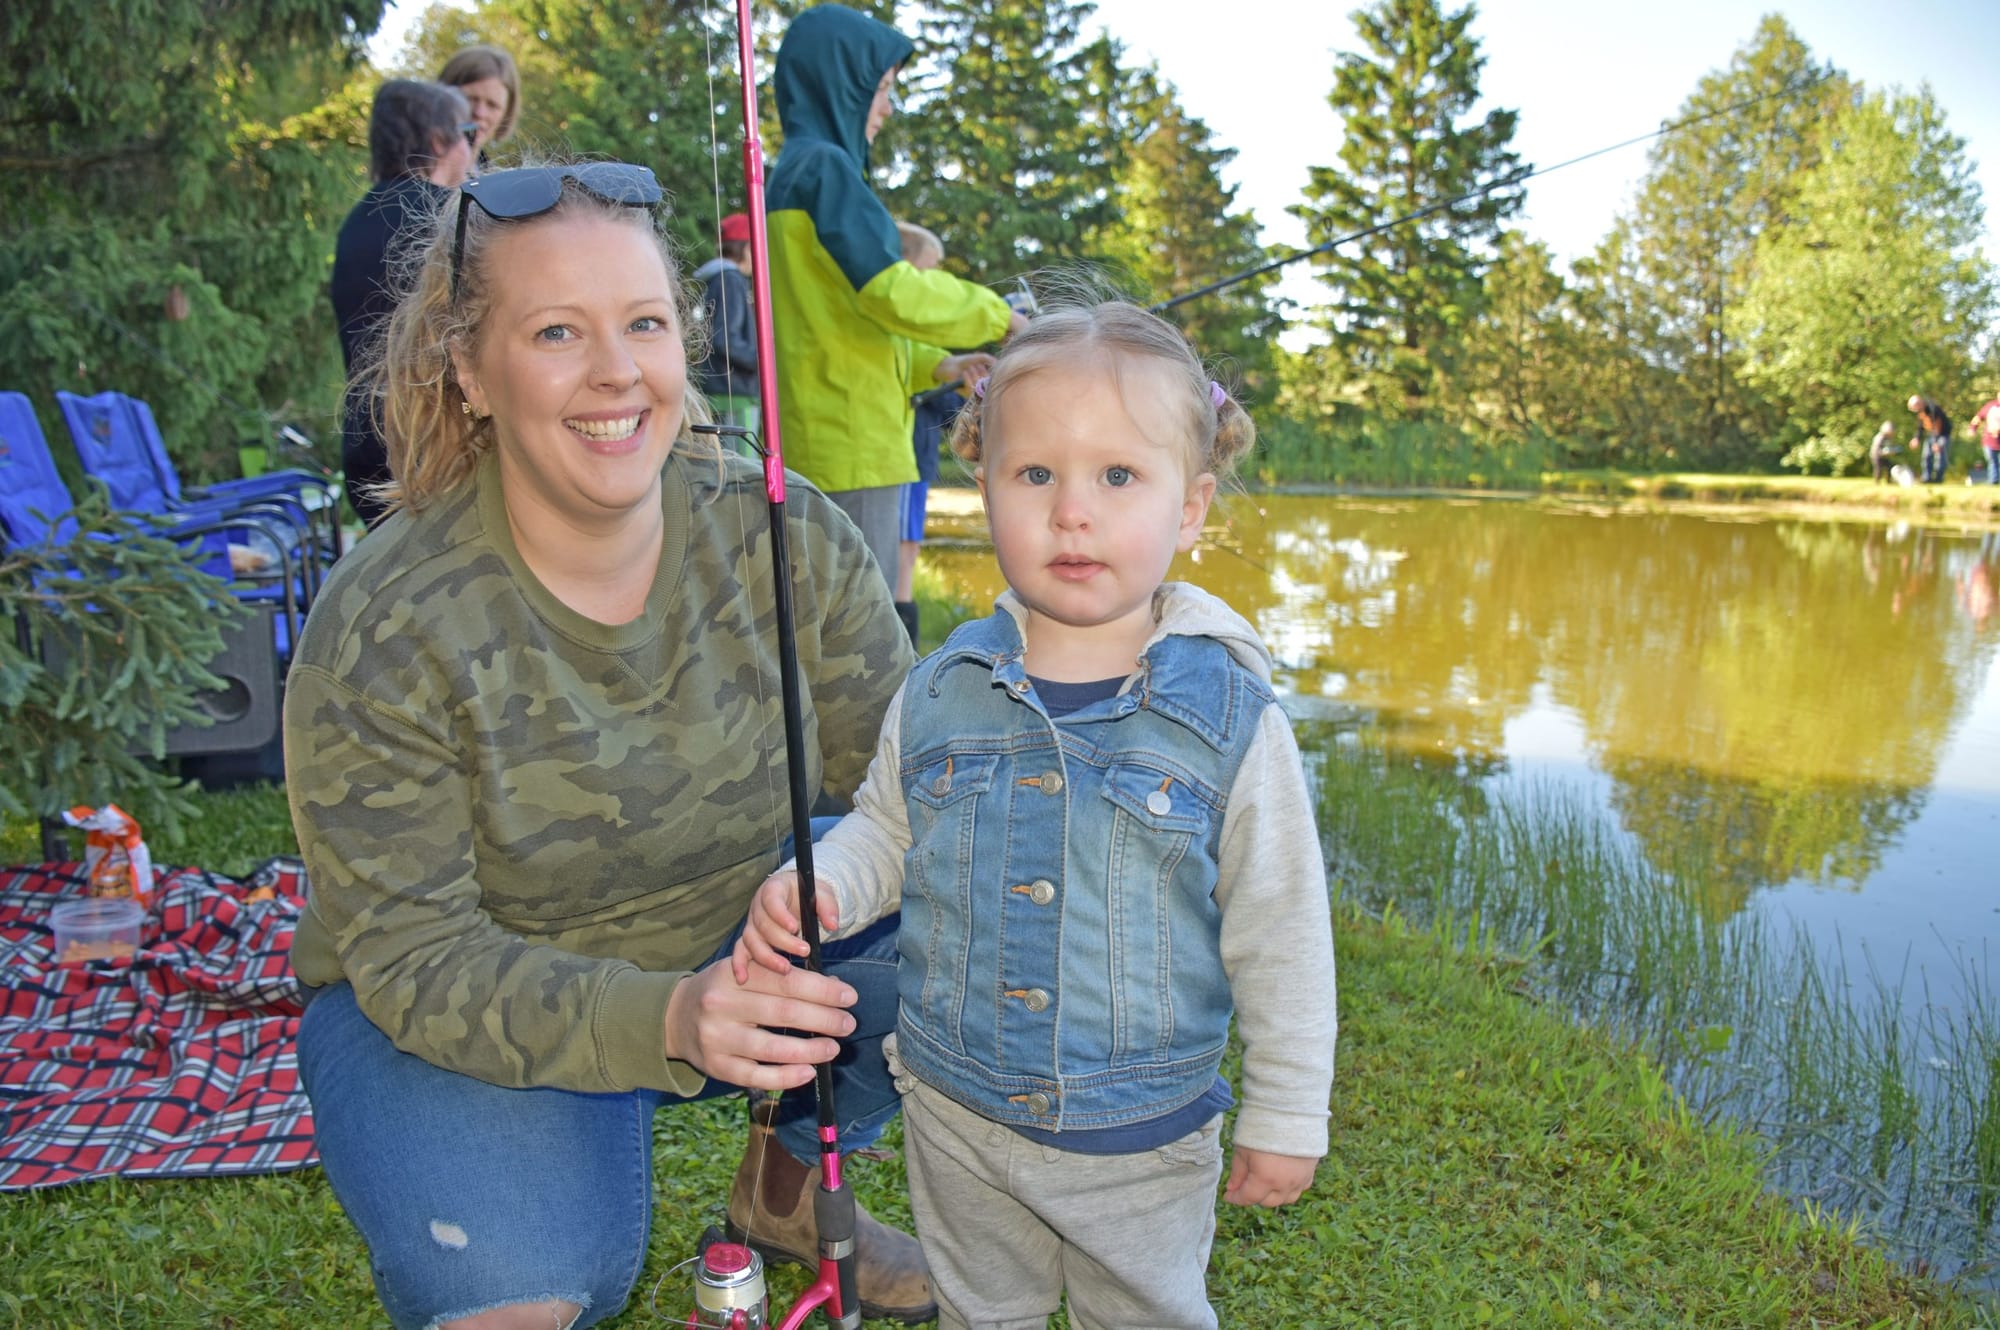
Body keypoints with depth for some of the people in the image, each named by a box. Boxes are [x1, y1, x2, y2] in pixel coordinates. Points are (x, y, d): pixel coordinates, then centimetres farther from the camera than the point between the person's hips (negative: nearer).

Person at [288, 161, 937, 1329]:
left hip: (739, 939, 4)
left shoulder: (786, 536, -14)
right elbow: (413, 957, -21)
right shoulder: (380, 632, -22)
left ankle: (789, 1181, 10)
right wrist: (666, 1020, -38)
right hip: (456, 1007, -3)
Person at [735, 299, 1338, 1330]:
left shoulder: (1228, 717, -18)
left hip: (1142, 1140, -2)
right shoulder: (941, 694, -10)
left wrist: (1287, 1120, -5)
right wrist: (814, 888, -14)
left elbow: (1280, 938, -10)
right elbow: (886, 830, 7)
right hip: (956, 1118, 3)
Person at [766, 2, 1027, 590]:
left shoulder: (792, 174, 20)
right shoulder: (823, 167, -8)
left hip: (817, 445, 9)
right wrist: (999, 314, -5)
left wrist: (937, 368, 14)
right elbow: (891, 293, -19)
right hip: (848, 447, -9)